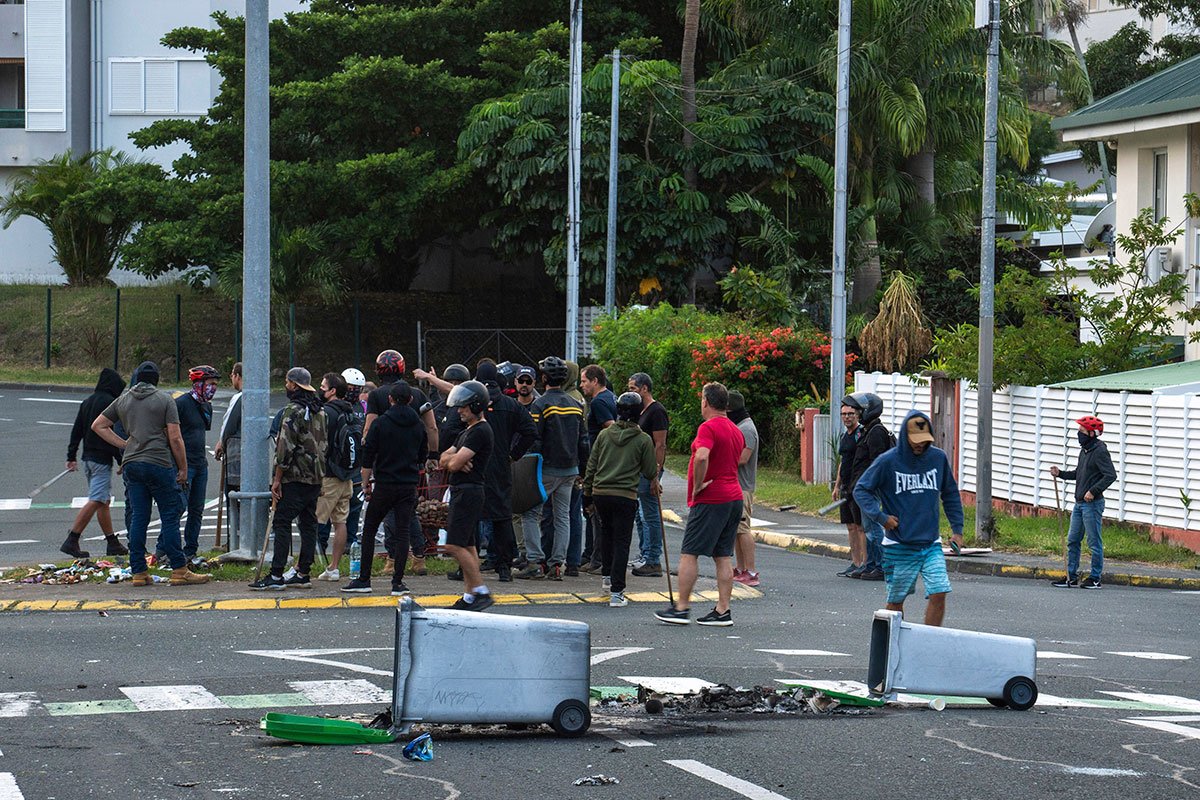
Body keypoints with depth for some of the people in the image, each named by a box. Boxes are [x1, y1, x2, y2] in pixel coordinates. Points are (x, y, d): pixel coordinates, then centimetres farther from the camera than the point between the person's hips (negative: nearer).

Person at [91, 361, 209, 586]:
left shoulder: (122, 400, 14)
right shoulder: (164, 400, 0)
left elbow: (98, 426, 19)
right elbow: (175, 438, -5)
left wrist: (124, 444, 15)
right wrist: (183, 469, 2)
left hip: (131, 464, 5)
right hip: (159, 464, -5)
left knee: (138, 518, 6)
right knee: (170, 517, -2)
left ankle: (139, 572, 5)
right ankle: (179, 571, -4)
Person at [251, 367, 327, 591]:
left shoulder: (294, 411, -12)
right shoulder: (319, 411, 14)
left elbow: (286, 447, -17)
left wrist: (277, 478, -13)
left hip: (295, 477, -9)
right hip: (316, 478, 9)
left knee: (282, 523, -8)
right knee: (308, 524, 10)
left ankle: (276, 576, -13)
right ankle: (303, 574, 12)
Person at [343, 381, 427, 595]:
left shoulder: (381, 423, -7)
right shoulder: (418, 425, 4)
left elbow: (368, 458, -6)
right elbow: (423, 456, 17)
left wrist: (366, 485, 2)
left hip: (384, 485, -3)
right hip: (409, 485, 3)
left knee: (369, 530, 8)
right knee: (402, 533, 4)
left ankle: (364, 580, 7)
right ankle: (398, 583, -1)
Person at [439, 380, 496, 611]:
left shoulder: (480, 432, -14)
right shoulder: (467, 432, 20)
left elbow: (454, 464, -19)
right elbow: (444, 460, 16)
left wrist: (452, 461, 5)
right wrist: (455, 460, -6)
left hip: (469, 492, -11)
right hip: (461, 492, 11)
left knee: (455, 546, -14)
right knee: (468, 546, 10)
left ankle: (481, 592, -11)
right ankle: (469, 597, 11)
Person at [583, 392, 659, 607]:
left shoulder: (604, 434, 5)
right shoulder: (644, 440, -3)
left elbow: (591, 467, 9)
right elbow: (650, 472, 3)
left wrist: (587, 495, 18)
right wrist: (655, 480, 27)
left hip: (600, 493, 3)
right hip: (625, 496, -3)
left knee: (607, 533, 26)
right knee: (621, 543, 0)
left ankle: (607, 575, 32)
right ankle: (616, 592, -4)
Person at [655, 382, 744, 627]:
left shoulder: (708, 427, -13)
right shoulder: (736, 431, 16)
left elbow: (702, 456, -30)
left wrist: (697, 486, -18)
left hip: (710, 499, -8)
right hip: (734, 497, 8)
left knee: (689, 553, -2)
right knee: (723, 555, 8)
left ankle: (681, 607, -2)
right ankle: (723, 611, 5)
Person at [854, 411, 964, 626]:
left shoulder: (938, 458, 3)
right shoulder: (888, 461, -7)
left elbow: (951, 495, 16)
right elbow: (861, 490, -1)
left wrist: (957, 529, 12)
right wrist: (880, 517, -12)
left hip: (931, 544, 2)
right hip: (899, 546, -2)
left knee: (939, 594, -11)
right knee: (896, 601, 7)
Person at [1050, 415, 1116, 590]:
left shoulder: (1100, 451, -14)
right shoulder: (1084, 450, 15)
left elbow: (1111, 475, -21)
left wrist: (1093, 491, -24)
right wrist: (1060, 473, 11)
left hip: (1092, 504, -10)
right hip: (1079, 503, 10)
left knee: (1094, 542, -2)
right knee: (1072, 541, 11)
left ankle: (1095, 578, 4)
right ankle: (1072, 577, 17)